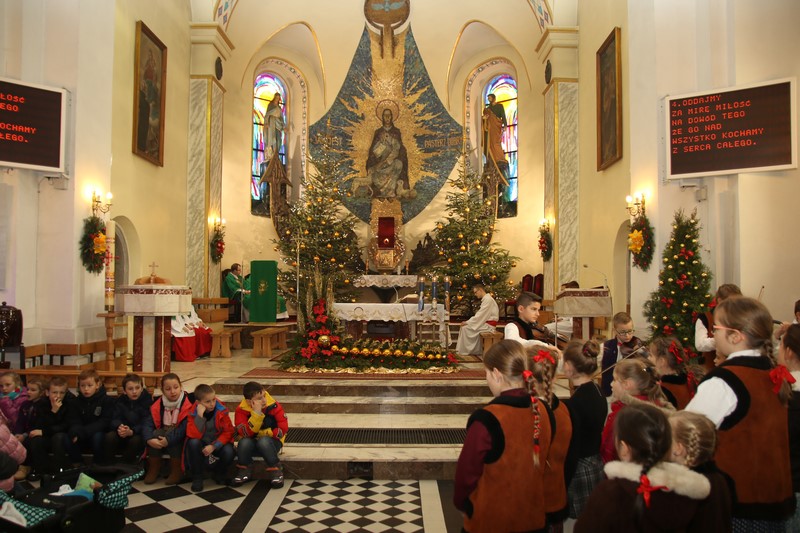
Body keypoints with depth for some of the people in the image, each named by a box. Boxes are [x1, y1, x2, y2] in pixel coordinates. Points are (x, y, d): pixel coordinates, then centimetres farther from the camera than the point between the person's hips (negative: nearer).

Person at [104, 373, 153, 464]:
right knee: (109, 436, -26)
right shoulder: (120, 400, 2)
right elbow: (115, 419, -7)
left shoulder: (147, 400, -11)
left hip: (138, 433, -3)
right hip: (122, 433, 3)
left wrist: (131, 432, -36)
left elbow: (145, 423, -18)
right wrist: (119, 427, -32)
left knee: (135, 440, -35)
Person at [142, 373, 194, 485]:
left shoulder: (188, 403, -17)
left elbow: (185, 427, -26)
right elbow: (148, 424, -13)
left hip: (180, 441, -3)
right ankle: (154, 469, -10)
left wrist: (169, 439, -37)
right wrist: (149, 439, -32)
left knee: (172, 436, -33)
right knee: (156, 433, -27)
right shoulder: (158, 404, -3)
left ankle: (177, 471, -16)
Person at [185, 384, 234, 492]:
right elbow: (193, 435, -27)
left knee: (228, 452, -30)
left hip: (218, 443, 0)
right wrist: (200, 415, -35)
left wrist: (214, 446, -24)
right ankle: (197, 477, -13)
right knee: (193, 443, -33)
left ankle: (219, 474, 4)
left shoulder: (222, 411, -13)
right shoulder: (193, 413, -14)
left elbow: (228, 432, -12)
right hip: (201, 444, 0)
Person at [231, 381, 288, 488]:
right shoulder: (241, 410, -14)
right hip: (251, 441, 1)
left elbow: (283, 429, -18)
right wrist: (256, 413, -34)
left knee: (263, 441, -35)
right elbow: (246, 433, -25)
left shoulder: (274, 406, -15)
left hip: (271, 441, -1)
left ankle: (276, 471, -16)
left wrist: (261, 433, -18)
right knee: (244, 442, -32)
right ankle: (245, 470, -5)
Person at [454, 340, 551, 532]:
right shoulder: (541, 410, -8)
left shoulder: (486, 419, -26)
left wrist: (460, 502, 3)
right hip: (532, 517, 5)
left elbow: (467, 471, -16)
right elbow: (542, 462, 5)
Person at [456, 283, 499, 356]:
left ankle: (463, 352, -6)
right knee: (465, 327, 6)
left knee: (465, 328, -15)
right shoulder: (486, 299, 15)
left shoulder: (488, 299, -17)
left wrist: (467, 322, -14)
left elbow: (480, 316, -20)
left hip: (488, 326, -10)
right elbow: (480, 315, 15)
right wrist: (468, 322, 3)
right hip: (486, 324, 10)